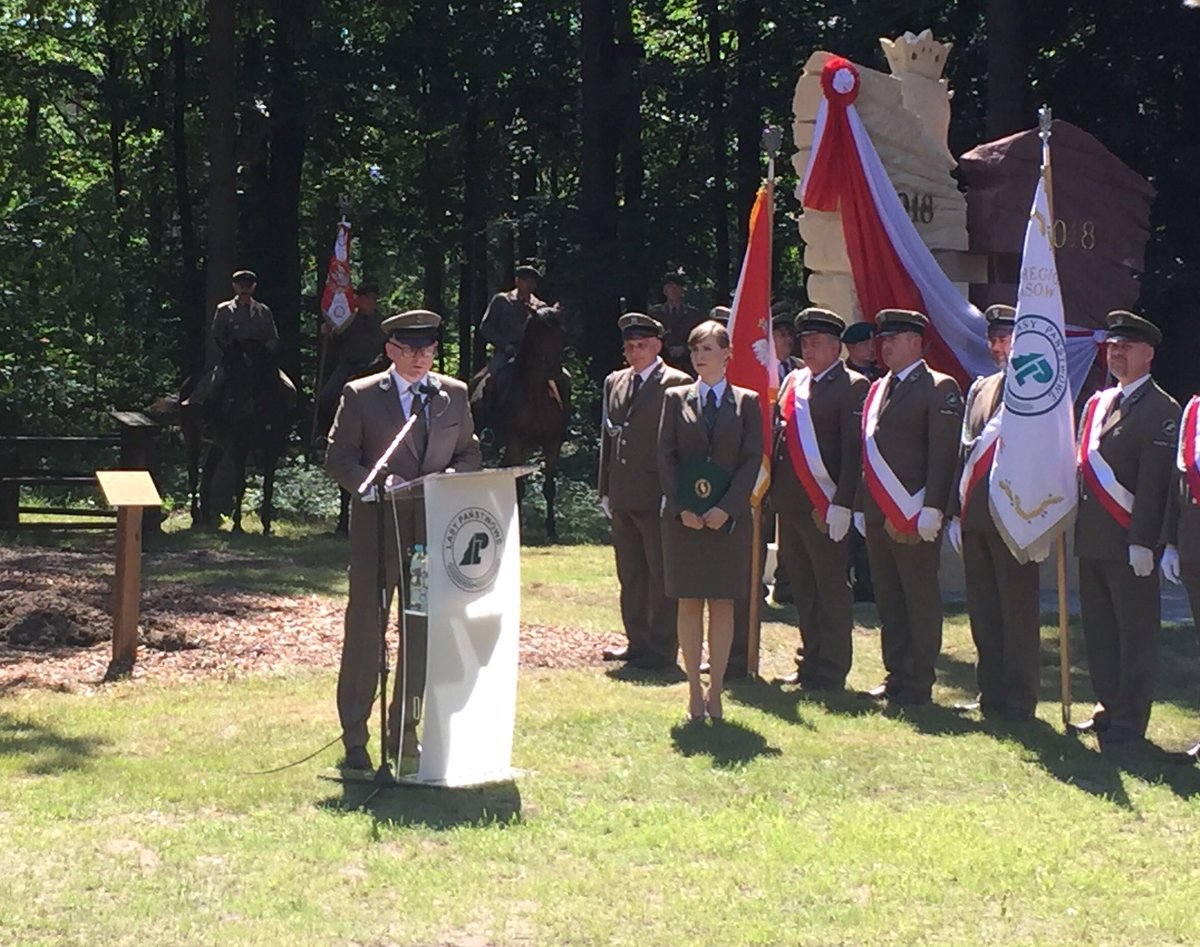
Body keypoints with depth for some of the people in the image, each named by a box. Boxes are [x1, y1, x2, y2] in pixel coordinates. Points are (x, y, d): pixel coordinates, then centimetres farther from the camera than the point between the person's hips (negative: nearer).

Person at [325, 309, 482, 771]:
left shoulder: (454, 395, 11)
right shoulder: (361, 396, 1)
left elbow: (470, 453, 16)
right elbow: (337, 457, -1)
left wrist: (453, 476, -6)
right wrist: (374, 484, -18)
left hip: (435, 530, 3)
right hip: (377, 529, -3)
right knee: (365, 632, 0)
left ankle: (405, 734, 18)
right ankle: (354, 738, 7)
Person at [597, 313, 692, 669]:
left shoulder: (676, 384, -5)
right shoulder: (615, 383, 16)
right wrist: (606, 490, 13)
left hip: (657, 496, -7)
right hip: (623, 498, 7)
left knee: (661, 576, 0)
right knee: (630, 576, 13)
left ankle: (662, 649, 5)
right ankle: (637, 643, 22)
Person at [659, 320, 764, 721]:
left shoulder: (746, 402, 4)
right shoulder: (676, 399, 6)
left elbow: (752, 459, -1)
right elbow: (665, 455, 2)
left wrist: (726, 508, -12)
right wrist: (681, 508, -9)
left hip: (729, 518, -1)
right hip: (683, 516, 1)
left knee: (723, 604, 2)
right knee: (689, 604, 2)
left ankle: (716, 691, 8)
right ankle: (694, 691, 8)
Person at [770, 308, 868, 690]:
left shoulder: (852, 386, -6)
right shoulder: (793, 381, 15)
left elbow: (854, 450, -11)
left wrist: (842, 504, -17)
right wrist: (773, 491, 11)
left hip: (823, 505, -7)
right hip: (789, 502, 7)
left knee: (831, 589, 0)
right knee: (802, 589, 13)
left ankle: (831, 672, 6)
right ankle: (810, 664, 21)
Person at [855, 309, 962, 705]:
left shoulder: (939, 389, -5)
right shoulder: (878, 389, 19)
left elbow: (943, 454, -12)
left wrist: (931, 509, -18)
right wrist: (861, 507, 17)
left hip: (914, 518, -8)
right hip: (878, 516, 8)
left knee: (920, 602, -1)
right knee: (888, 601, 11)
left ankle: (918, 684, 3)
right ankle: (896, 677, 19)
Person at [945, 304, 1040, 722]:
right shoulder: (980, 389, 16)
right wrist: (955, 510, 14)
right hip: (975, 515, 7)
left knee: (1018, 611, 0)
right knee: (983, 610, 10)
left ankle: (1019, 700, 6)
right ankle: (990, 693, 18)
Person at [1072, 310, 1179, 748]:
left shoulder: (1161, 409, -7)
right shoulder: (1096, 404, 17)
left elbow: (1153, 482, -14)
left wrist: (1142, 541, -19)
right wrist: (1073, 526, 13)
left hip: (1129, 543, -8)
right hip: (1091, 541, 8)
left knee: (1135, 635, 0)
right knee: (1098, 631, 13)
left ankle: (1129, 722, 5)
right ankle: (1108, 709, 22)